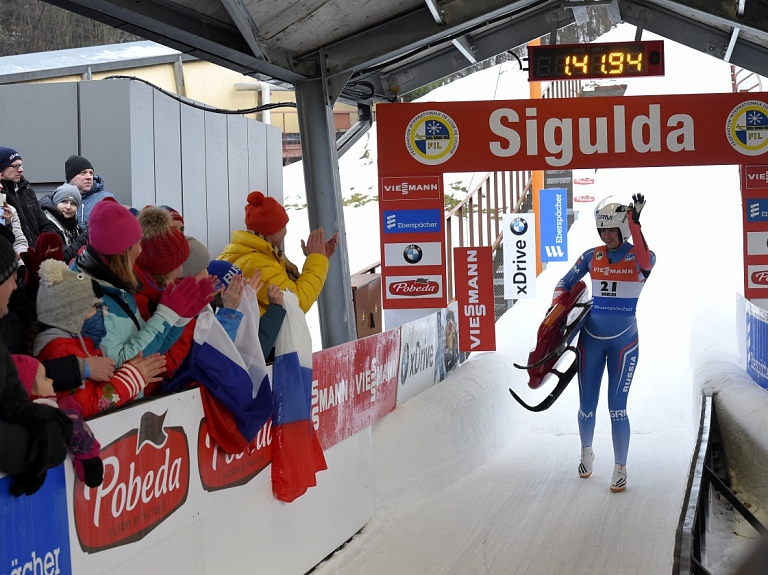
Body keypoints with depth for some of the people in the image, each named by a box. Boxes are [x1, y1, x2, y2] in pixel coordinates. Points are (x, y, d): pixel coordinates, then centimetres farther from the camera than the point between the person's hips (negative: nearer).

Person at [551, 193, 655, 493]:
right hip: (591, 337, 3)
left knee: (616, 407, -5)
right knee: (587, 405, 9)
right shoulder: (592, 257, 3)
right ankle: (586, 451, 35)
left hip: (624, 341, -3)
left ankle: (620, 469, 7)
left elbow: (645, 261, -32)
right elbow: (564, 285, 11)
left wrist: (635, 224, -42)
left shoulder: (639, 257, -6)